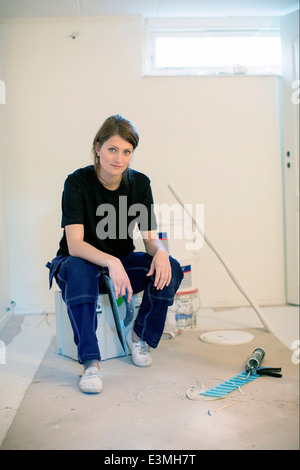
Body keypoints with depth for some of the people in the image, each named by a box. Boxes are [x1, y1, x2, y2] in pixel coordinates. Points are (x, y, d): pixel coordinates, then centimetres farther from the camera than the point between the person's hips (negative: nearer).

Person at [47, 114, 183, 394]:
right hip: (80, 263, -3)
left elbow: (151, 239, -8)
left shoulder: (139, 183, -6)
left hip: (122, 263, 4)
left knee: (170, 269, -22)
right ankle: (91, 363, -32)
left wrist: (160, 252, -33)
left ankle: (140, 336, 0)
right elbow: (75, 244, -27)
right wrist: (111, 262, -45)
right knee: (80, 270, -38)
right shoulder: (77, 182, -18)